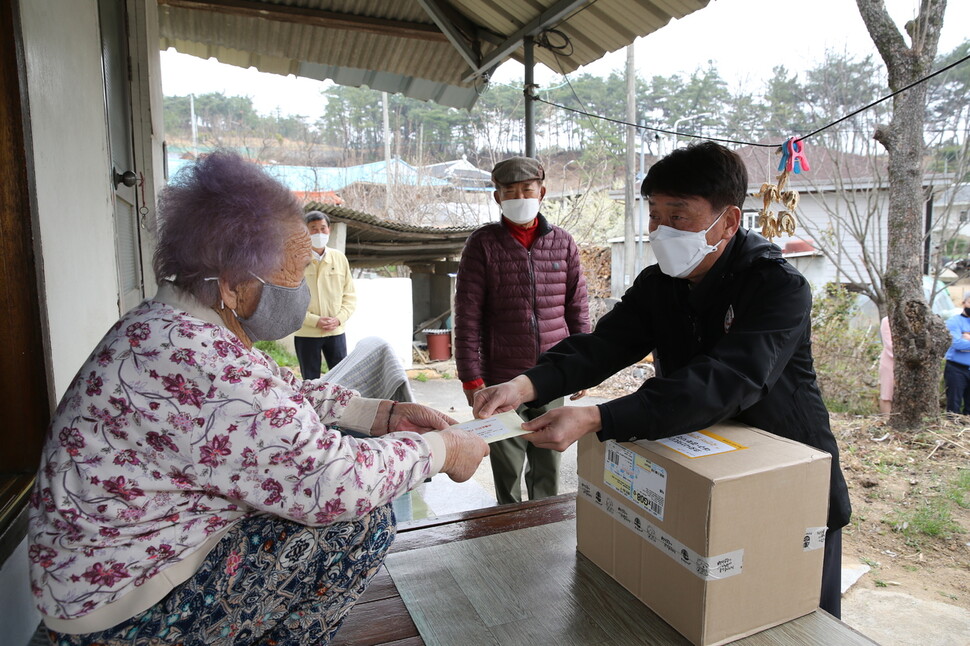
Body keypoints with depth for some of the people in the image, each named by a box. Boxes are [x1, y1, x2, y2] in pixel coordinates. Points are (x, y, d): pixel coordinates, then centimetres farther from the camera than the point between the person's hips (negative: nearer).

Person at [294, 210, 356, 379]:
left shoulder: (340, 258, 5)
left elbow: (350, 295, 7)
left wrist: (339, 318, -9)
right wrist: (314, 320, -17)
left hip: (336, 332, 3)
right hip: (306, 333, -2)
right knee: (310, 382, 8)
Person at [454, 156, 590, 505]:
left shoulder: (563, 243, 5)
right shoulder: (483, 243, -3)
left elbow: (577, 309, 10)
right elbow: (467, 316, -6)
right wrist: (471, 379, -9)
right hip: (502, 380, -2)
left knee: (548, 466, 13)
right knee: (507, 469, 8)